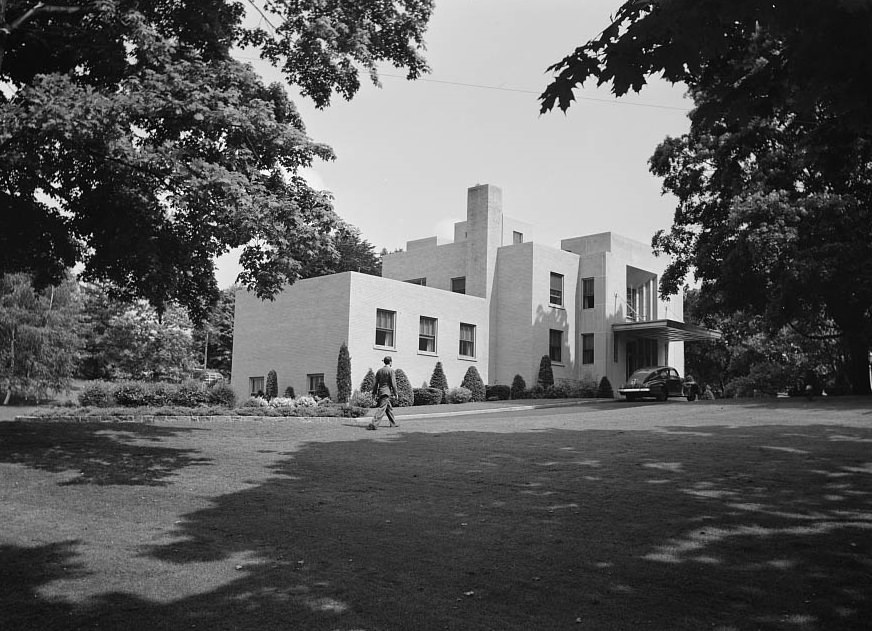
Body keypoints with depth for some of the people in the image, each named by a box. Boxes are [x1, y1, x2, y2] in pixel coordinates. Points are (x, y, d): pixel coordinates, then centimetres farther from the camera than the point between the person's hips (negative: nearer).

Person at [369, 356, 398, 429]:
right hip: (386, 391, -8)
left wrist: (374, 393, 16)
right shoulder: (391, 370, -8)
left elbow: (376, 383, 13)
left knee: (389, 408, 19)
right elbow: (393, 383, -12)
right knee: (381, 409, -11)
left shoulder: (379, 370, 12)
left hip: (380, 391, 8)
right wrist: (395, 393, -4)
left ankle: (393, 423, 27)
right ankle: (373, 424, -20)